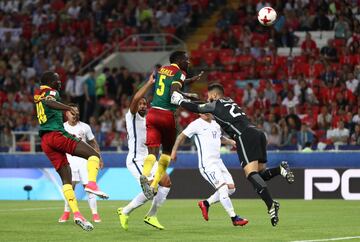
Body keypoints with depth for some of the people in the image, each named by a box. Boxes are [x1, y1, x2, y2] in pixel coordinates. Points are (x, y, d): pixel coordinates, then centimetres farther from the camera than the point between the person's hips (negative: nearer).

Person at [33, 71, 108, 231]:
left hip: (45, 140, 8)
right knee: (94, 155, -6)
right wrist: (68, 108, -34)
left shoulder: (37, 94, 23)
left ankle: (76, 214, -8)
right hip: (57, 134, -8)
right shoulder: (51, 92, 0)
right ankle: (91, 183, -32)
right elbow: (48, 102, -23)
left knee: (66, 179, 3)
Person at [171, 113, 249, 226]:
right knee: (223, 188, -16)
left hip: (218, 161, 8)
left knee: (231, 188, 2)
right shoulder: (196, 124, -5)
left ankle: (206, 203, 16)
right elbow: (182, 136, 1)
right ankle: (234, 218, -13)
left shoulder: (215, 125, 16)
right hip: (207, 164, -8)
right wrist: (174, 151, -2)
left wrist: (231, 142, 19)